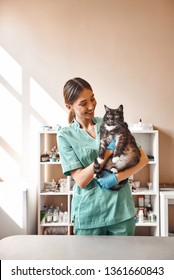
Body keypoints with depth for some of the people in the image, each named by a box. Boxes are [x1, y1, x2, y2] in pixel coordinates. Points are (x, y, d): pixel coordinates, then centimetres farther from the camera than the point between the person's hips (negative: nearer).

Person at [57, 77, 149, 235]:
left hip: (121, 209, 2)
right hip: (88, 214, -1)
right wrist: (109, 150, -16)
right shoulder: (65, 136, -3)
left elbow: (143, 158, -2)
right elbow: (81, 180, -11)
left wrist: (116, 178, -18)